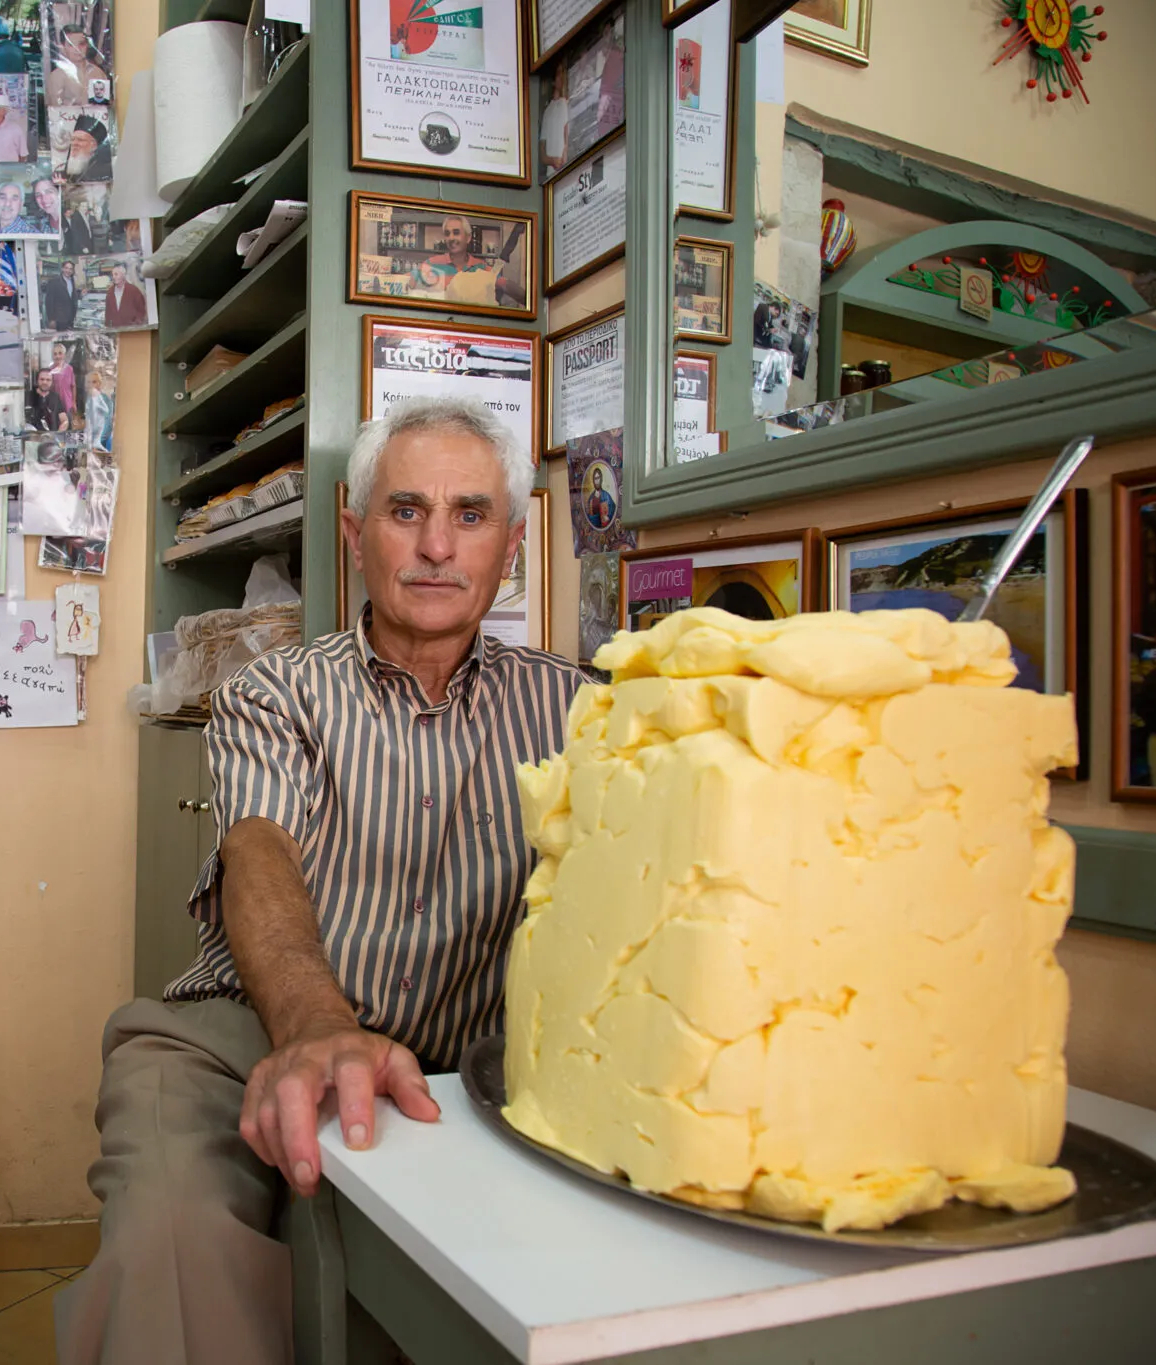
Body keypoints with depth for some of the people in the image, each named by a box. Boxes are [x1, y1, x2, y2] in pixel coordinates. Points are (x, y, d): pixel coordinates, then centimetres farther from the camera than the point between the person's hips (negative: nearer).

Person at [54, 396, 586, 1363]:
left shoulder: (560, 702, 12)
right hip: (251, 1041, -2)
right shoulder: (275, 695, 6)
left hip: (462, 1072, 2)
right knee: (176, 1231, -34)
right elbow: (259, 861, -12)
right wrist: (317, 1029, -34)